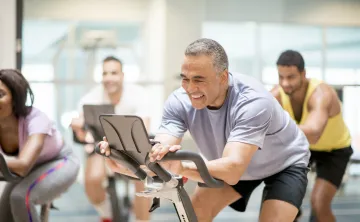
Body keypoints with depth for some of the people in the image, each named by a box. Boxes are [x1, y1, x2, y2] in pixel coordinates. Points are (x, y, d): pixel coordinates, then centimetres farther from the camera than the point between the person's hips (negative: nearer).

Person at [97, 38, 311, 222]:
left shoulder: (253, 102, -39)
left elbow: (232, 171, -50)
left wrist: (182, 167, -67)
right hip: (232, 164, 5)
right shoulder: (180, 101, -25)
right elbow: (156, 161, -33)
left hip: (284, 164, -4)